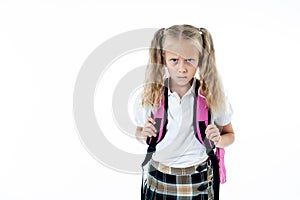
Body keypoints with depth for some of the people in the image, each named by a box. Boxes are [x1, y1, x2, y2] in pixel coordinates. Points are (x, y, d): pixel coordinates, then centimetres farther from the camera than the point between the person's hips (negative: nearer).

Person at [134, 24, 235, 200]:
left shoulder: (213, 96, -11)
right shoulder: (149, 98, -9)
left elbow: (230, 135, 4)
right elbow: (139, 132, 7)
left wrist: (218, 140, -18)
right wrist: (144, 134, -15)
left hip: (198, 183, 0)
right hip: (159, 180, 1)